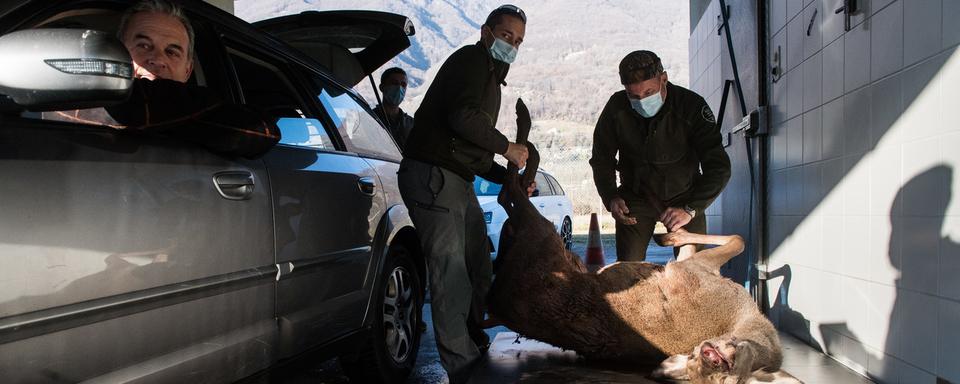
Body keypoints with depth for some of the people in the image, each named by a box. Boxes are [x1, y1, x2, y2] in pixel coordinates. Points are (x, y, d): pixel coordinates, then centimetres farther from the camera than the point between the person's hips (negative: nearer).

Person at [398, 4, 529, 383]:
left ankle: (475, 347, 28)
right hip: (433, 176, -11)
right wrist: (508, 148, -11)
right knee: (451, 271, -11)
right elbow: (462, 117, -23)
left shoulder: (490, 78, 26)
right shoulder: (472, 59, -5)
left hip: (456, 181, 11)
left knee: (479, 268, 15)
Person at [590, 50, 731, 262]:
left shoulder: (691, 105, -21)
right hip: (635, 197, 2)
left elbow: (718, 168, -22)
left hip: (684, 197, -1)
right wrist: (611, 198, -19)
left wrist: (690, 209, -34)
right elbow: (601, 159, -2)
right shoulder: (617, 108, -14)